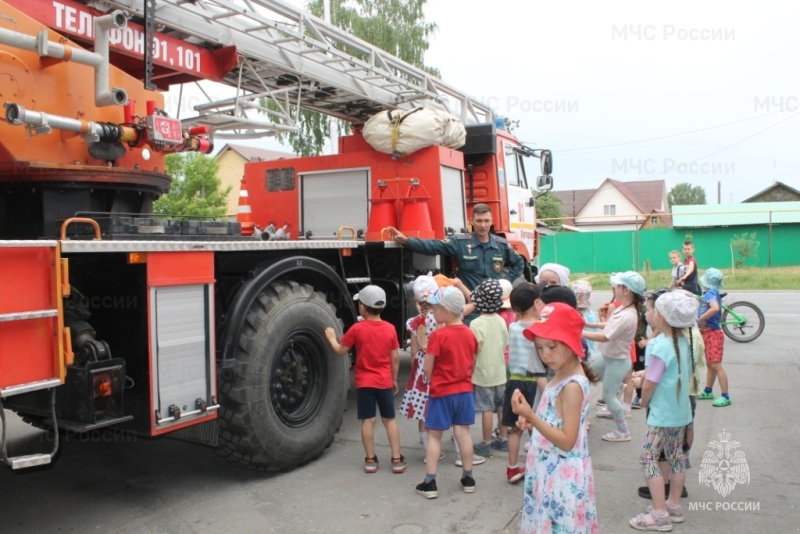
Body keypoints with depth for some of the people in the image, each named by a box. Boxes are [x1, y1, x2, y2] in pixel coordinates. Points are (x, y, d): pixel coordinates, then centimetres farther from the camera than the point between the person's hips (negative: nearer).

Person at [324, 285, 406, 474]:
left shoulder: (357, 329, -12)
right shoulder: (390, 329, -3)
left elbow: (341, 351, -3)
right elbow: (395, 358, 0)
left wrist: (331, 338, 15)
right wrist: (394, 380, 12)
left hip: (364, 382, -2)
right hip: (385, 382, 2)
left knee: (368, 420, 7)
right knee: (390, 419, 11)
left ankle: (370, 460, 12)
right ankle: (397, 459, 11)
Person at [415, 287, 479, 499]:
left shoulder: (438, 335, -18)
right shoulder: (470, 334, 2)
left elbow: (427, 369, -14)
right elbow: (472, 364, 10)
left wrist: (431, 382, 4)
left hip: (441, 392, -5)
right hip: (465, 390, 6)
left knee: (434, 436, 4)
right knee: (463, 433, 13)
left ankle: (429, 483, 8)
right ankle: (468, 478, 22)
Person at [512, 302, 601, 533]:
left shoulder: (572, 385, -23)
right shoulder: (561, 376, 5)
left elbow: (567, 441, -25)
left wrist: (531, 417, -31)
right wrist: (532, 420, -1)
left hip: (562, 475, -9)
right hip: (550, 470, 9)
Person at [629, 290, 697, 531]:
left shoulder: (661, 346, -23)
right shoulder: (683, 341, 2)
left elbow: (649, 384, -22)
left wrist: (644, 401, -3)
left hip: (662, 413, -9)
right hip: (681, 410, 9)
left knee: (648, 458, -1)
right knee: (675, 457, 17)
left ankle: (660, 515, 1)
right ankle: (674, 506, 29)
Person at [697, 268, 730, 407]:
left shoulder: (710, 293, -18)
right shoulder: (711, 293, 9)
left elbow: (715, 308, -36)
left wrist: (701, 318, -25)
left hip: (713, 334, -10)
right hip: (707, 333, 10)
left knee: (716, 365, -8)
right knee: (710, 364, 19)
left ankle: (725, 396, -3)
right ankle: (708, 391, 30)